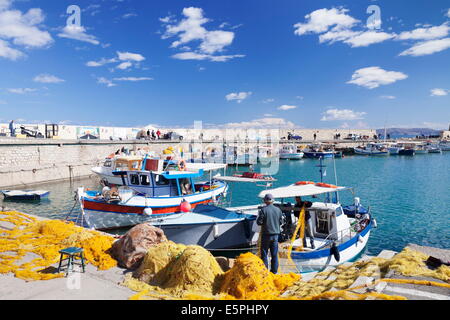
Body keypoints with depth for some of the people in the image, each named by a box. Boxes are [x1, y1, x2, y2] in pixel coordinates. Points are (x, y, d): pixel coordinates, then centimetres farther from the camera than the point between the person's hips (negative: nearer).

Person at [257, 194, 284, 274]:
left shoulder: (263, 210, -12)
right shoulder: (278, 210, 1)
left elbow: (259, 222, -13)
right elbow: (281, 222, 7)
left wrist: (258, 216, 6)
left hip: (266, 234, -4)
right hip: (275, 234, 4)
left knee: (264, 253, 5)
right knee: (274, 254, 12)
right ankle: (274, 271, 18)